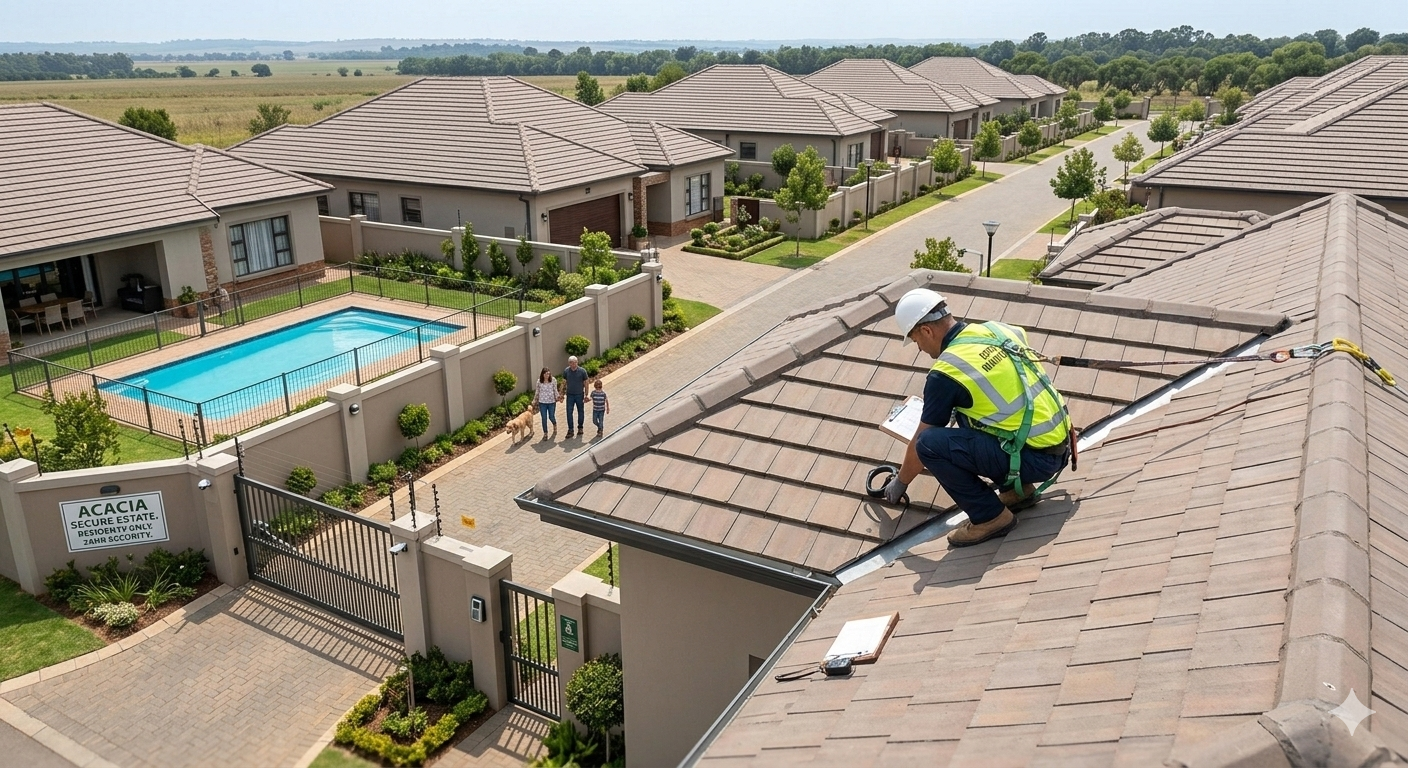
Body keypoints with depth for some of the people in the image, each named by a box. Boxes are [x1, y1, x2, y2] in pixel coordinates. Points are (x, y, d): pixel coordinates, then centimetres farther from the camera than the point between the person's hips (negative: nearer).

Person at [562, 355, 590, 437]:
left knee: (580, 412, 11)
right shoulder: (566, 371, -5)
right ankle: (570, 430, 3)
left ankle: (580, 428, 28)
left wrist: (586, 395, -5)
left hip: (579, 395, -1)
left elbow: (586, 383, -4)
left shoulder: (582, 371, -11)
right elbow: (564, 382, 6)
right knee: (569, 412, -2)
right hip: (570, 395, 1)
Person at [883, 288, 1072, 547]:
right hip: (1061, 443, 9)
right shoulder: (995, 329, 6)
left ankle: (991, 517, -1)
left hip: (1037, 459, -9)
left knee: (930, 443, -14)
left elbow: (919, 442, -2)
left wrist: (900, 482, 17)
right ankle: (1017, 490, 22)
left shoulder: (945, 373, -13)